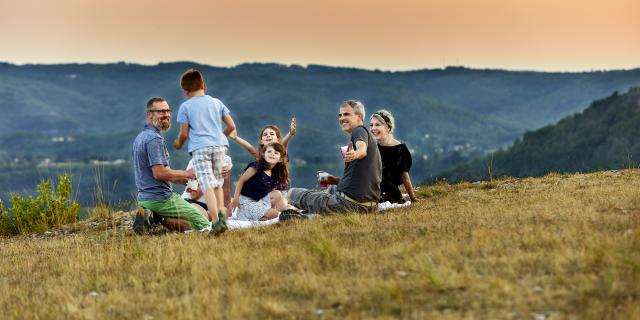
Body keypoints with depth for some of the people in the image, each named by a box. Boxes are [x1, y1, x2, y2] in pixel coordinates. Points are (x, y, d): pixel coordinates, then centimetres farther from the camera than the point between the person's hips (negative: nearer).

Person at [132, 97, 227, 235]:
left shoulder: (140, 137, 15)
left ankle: (148, 216, 0)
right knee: (196, 216, 3)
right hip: (161, 198, -9)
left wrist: (179, 179, 18)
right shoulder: (155, 139, -17)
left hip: (143, 197, 9)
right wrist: (186, 174, -10)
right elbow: (159, 173, -24)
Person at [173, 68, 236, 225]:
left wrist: (178, 143, 25)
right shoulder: (216, 102, 13)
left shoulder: (186, 106, 3)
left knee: (207, 184, -12)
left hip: (200, 148, -4)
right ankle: (221, 211, 7)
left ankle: (215, 220, -24)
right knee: (218, 182, 19)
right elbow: (231, 126, 12)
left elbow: (184, 133, 4)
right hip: (220, 145, 4)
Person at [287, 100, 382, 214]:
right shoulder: (370, 136, 21)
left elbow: (363, 149, -34)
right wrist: (338, 180, 19)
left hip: (351, 204, -10)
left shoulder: (360, 130, -8)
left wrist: (355, 154, -55)